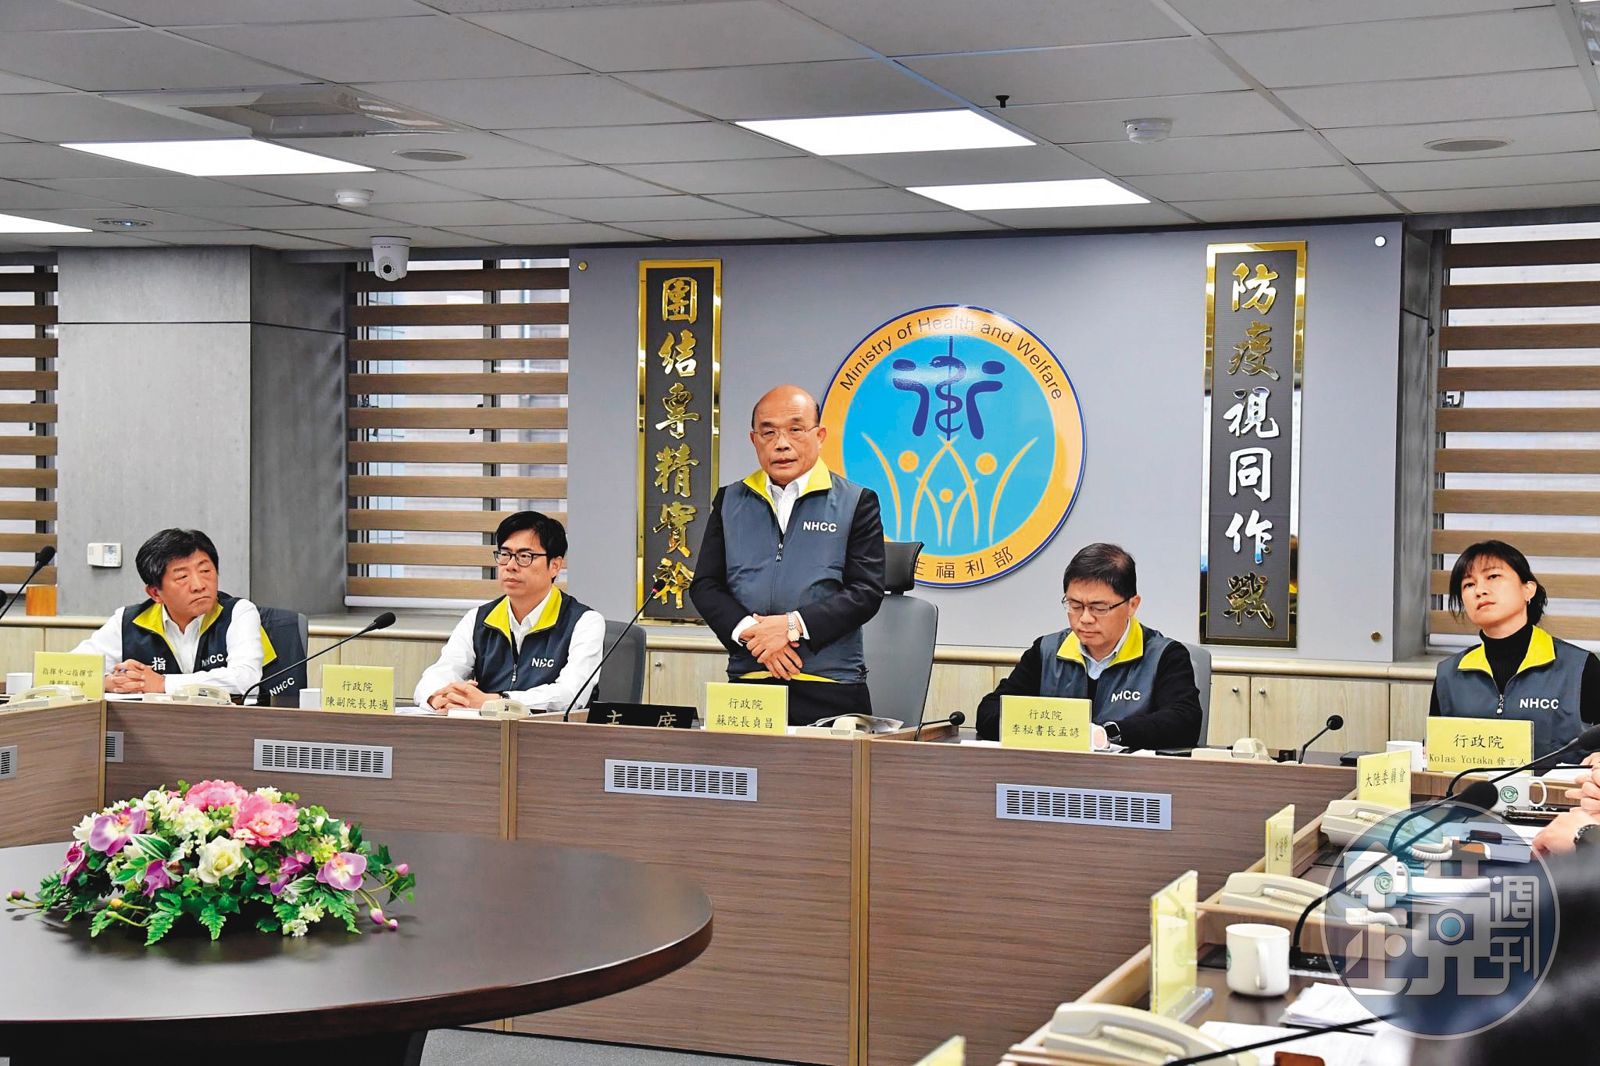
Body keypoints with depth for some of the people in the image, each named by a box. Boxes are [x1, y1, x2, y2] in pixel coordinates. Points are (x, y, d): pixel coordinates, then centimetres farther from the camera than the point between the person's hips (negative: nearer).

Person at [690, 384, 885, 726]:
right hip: (747, 683, 2)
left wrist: (793, 625, -15)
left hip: (831, 688, -2)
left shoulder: (856, 503, 4)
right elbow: (705, 585, 8)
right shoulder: (730, 501, 13)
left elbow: (867, 592, -4)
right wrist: (749, 631, -10)